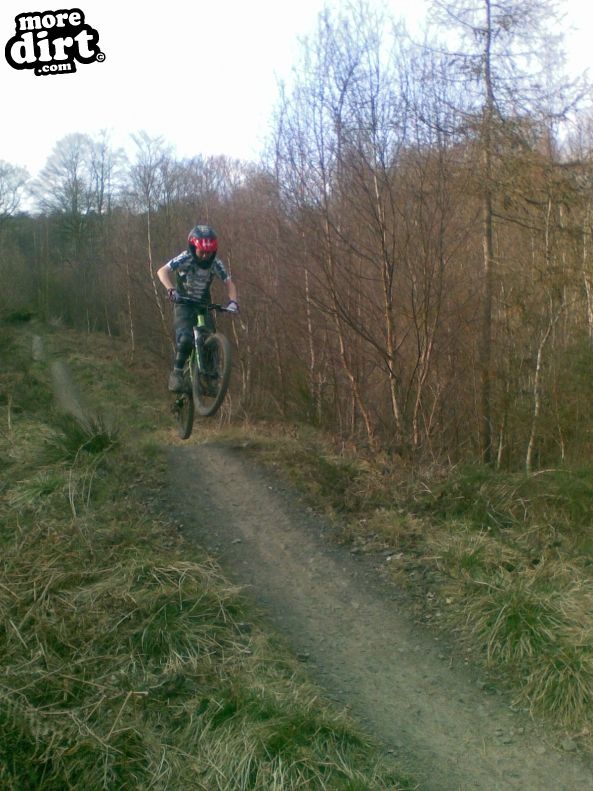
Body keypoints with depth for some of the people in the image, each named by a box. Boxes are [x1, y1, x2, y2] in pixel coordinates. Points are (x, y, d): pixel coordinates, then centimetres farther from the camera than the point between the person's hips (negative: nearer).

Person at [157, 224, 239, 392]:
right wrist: (171, 289, -46)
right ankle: (176, 373, -12)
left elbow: (229, 283, -7)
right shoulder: (185, 258, -18)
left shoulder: (216, 263, -10)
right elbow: (162, 271, -28)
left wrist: (233, 301, -26)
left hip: (203, 305, 3)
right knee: (185, 338, -26)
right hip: (183, 304, -3)